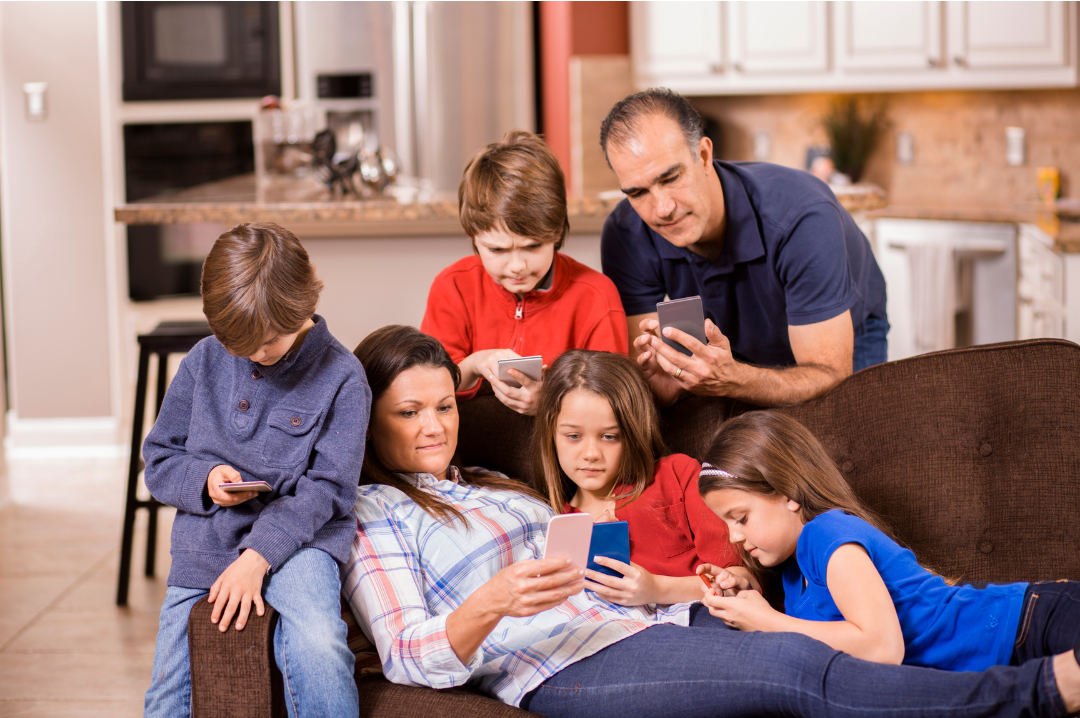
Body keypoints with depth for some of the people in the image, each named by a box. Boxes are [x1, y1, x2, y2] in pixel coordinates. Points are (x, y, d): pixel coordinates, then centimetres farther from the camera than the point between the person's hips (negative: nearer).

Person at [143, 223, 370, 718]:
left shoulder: (340, 377, -7)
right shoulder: (204, 362, 4)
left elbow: (325, 489, -11)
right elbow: (158, 460, 10)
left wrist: (256, 559, -22)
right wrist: (204, 479, -13)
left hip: (293, 541, -4)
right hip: (201, 548, 4)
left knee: (318, 651, -34)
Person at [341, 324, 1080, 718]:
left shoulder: (497, 489, 29)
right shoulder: (373, 514, 8)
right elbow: (410, 657, -5)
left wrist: (700, 589, 12)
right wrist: (491, 602, -25)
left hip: (643, 627, 8)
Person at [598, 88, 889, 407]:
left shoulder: (801, 216, -36)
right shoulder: (625, 236, -24)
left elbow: (830, 376, -35)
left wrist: (730, 379, -53)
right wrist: (660, 381, -46)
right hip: (735, 352, 3)